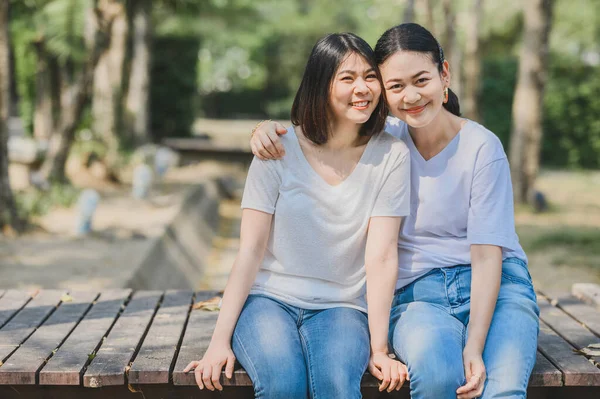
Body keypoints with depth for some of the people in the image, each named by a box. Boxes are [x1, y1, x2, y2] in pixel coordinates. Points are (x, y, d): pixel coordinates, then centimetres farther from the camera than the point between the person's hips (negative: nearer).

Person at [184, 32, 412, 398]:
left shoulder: (391, 156, -4)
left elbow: (382, 257, -9)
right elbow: (250, 250, -6)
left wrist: (379, 349, -15)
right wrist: (220, 341, -11)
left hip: (340, 306, 0)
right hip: (268, 299, 0)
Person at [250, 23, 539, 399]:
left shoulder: (482, 148, -6)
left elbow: (487, 255, -11)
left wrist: (474, 347, -21)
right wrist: (269, 129, -8)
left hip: (498, 286, -2)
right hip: (417, 293, 2)